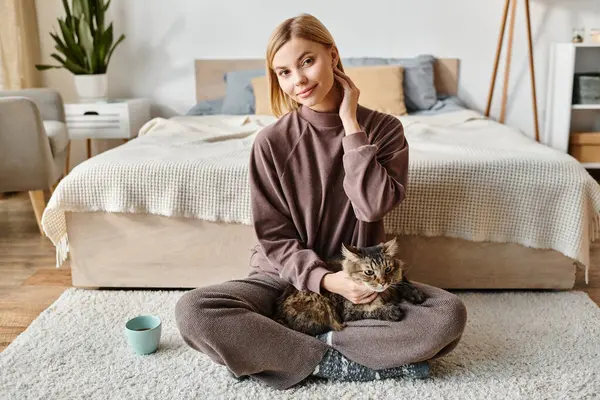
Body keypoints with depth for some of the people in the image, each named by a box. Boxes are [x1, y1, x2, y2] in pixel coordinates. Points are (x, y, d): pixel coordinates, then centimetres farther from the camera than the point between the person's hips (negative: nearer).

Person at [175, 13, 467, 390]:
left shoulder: (384, 129, -5)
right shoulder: (271, 142, -8)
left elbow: (373, 206, -20)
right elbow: (274, 239, -7)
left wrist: (351, 124, -17)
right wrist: (326, 279, -23)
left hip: (360, 279, 1)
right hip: (288, 278, 0)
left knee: (450, 314, -27)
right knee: (193, 311, -27)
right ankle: (342, 362, -22)